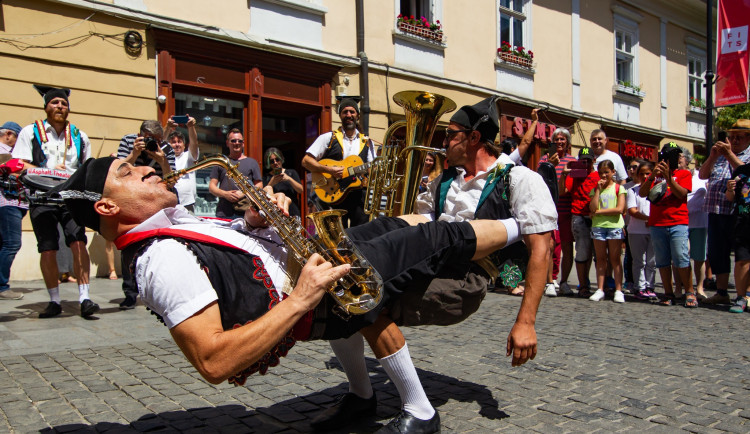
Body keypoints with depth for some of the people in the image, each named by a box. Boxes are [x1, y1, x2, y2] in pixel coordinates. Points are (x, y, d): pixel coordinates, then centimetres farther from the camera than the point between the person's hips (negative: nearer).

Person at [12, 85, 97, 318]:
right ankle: (54, 301, 14)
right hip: (42, 199, -1)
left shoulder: (79, 136, 14)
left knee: (78, 243, -14)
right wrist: (49, 172, -15)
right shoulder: (31, 132, 7)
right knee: (48, 250, 0)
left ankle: (84, 298, -13)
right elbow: (20, 166, -1)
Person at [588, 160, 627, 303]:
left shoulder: (619, 188, 4)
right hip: (598, 226, 3)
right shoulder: (595, 189, 12)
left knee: (615, 259, -1)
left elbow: (619, 209, -9)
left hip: (614, 226, -2)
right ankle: (600, 290, 6)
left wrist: (598, 212, -7)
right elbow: (592, 208, -4)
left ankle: (618, 291, 1)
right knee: (601, 259, 4)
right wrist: (598, 190, -5)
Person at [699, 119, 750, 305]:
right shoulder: (720, 156, 22)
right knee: (717, 254, 8)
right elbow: (702, 175, 10)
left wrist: (729, 154, -14)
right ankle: (721, 292, 16)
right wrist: (712, 156, -4)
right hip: (716, 212, 5)